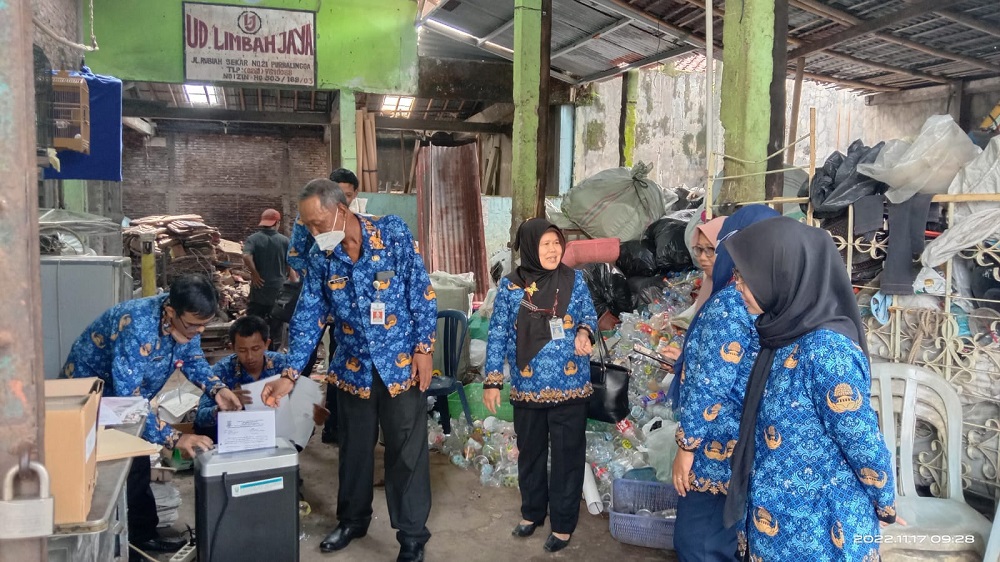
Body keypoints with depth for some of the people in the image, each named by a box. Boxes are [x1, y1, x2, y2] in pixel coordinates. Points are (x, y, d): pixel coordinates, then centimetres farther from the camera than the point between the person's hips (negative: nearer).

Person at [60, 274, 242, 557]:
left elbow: (192, 358, -1)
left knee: (137, 464, 14)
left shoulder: (186, 319, -18)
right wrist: (174, 438, -47)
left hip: (131, 392, 8)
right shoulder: (137, 327, -41)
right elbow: (127, 398, -43)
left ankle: (142, 534, 28)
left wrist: (216, 389, -20)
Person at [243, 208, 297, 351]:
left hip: (259, 289, 0)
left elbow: (246, 257, -22)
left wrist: (255, 274, -10)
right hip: (278, 290, 1)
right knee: (275, 326, 9)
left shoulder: (253, 239, -4)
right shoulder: (285, 241, -1)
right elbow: (291, 267, -1)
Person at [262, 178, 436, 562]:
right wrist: (290, 375, -9)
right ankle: (353, 520, 39)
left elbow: (422, 294, -9)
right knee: (354, 448, 17)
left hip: (401, 362, -3)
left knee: (407, 451, 4)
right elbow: (308, 318, -2)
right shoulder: (320, 257, -3)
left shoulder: (394, 234, -13)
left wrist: (423, 348, -11)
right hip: (352, 367, 4)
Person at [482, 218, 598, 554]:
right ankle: (532, 512, 38)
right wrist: (492, 380, -5)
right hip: (527, 388, 1)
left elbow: (589, 315, 7)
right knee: (530, 453, 17)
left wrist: (584, 332, -17)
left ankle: (563, 523, 23)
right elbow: (498, 335, -1)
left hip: (569, 387, -1)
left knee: (567, 456, 7)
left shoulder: (574, 280, -2)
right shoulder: (510, 286, -3)